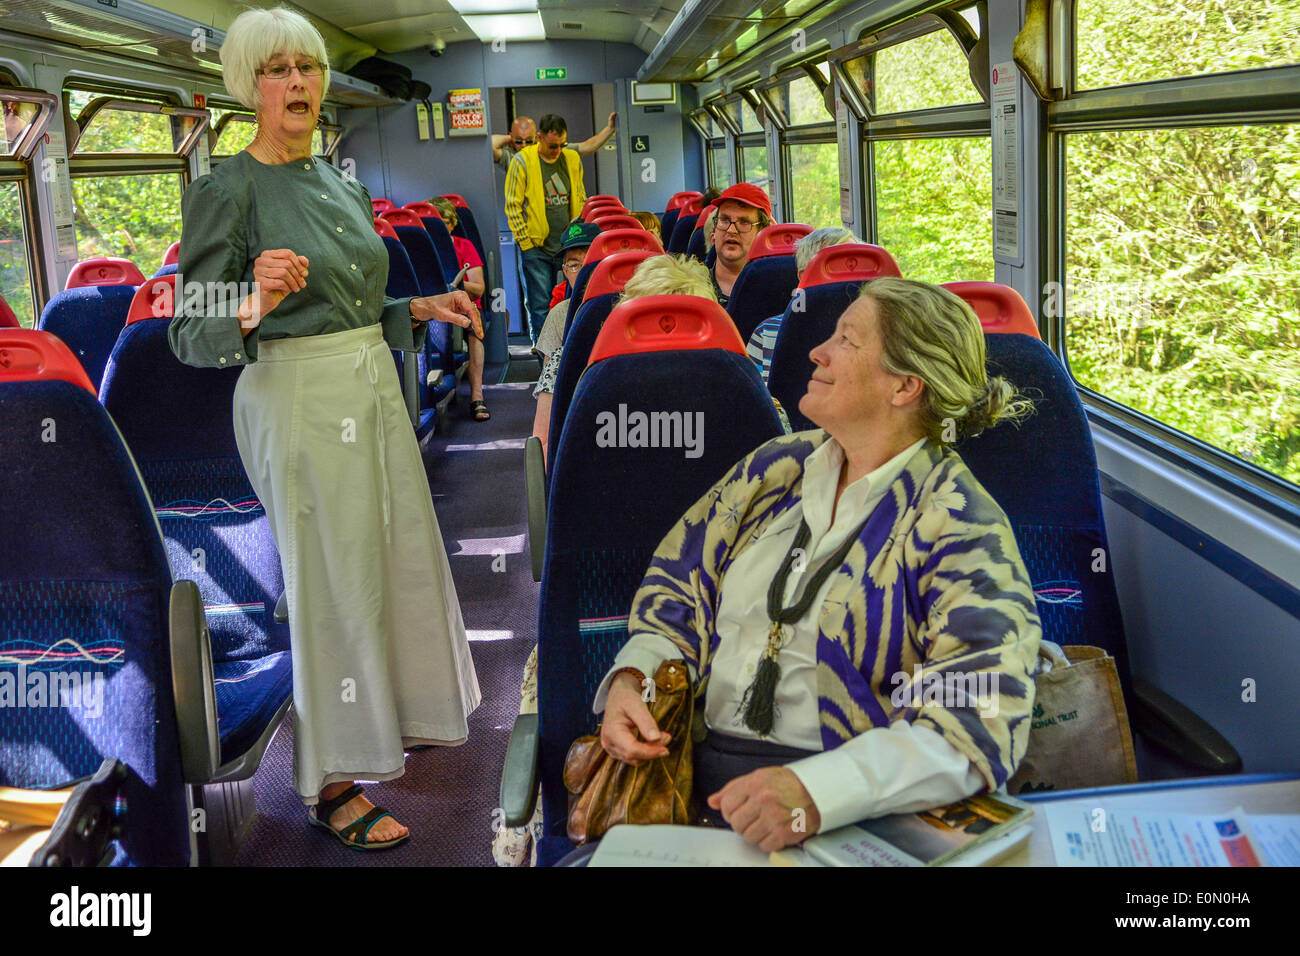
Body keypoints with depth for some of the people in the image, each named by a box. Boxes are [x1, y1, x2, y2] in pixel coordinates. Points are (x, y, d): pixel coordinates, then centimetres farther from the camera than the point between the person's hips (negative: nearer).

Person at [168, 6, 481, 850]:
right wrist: (253, 306, -32)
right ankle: (330, 784, 13)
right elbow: (189, 338, -14)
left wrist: (420, 312, 7)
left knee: (399, 558, 15)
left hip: (375, 389, 7)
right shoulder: (227, 191, -10)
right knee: (332, 579, -1)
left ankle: (392, 717, 38)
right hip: (296, 400, -7)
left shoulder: (345, 187, 12)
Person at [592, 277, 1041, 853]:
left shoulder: (957, 523, -7)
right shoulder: (777, 466, 12)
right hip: (701, 773, 5)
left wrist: (818, 791, -32)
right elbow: (680, 589, 18)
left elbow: (978, 719, -19)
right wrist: (630, 678, -3)